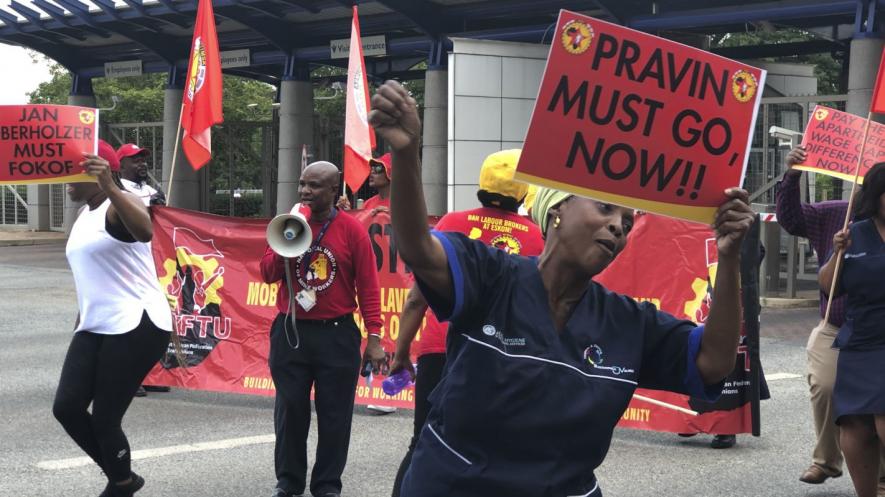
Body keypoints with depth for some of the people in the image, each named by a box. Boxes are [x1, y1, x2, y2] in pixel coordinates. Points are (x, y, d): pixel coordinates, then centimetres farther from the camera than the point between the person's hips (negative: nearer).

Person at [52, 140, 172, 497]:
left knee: (104, 419, -7)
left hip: (135, 326, -9)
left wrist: (109, 186, -48)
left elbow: (144, 231, -37)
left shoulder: (118, 206, -11)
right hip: (94, 328, 9)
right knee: (66, 407, -4)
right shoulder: (84, 216, 17)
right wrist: (79, 324, 28)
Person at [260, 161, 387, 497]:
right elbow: (267, 274, 4)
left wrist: (374, 336, -11)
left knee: (334, 413, 3)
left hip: (337, 335, -2)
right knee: (290, 409, 8)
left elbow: (368, 286, -5)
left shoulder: (351, 230, -4)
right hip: (290, 332, 2)